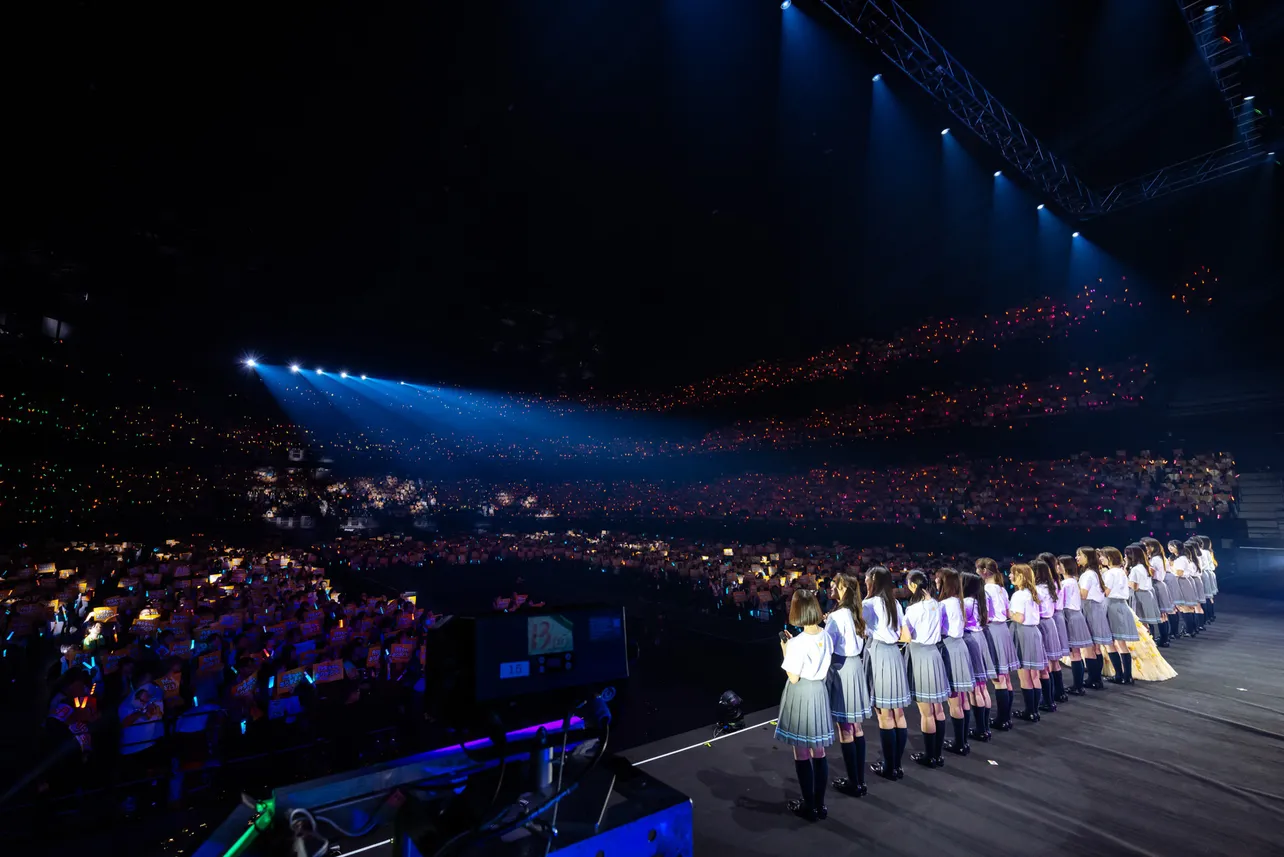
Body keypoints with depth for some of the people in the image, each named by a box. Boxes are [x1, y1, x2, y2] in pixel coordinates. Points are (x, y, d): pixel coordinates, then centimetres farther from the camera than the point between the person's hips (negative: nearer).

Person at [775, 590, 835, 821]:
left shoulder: (797, 643, -24)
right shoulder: (826, 636, -3)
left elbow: (793, 678, -18)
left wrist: (785, 651, -8)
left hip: (801, 695, -7)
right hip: (819, 692, 7)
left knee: (801, 754, 9)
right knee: (819, 752, 18)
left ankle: (808, 806, 21)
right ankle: (820, 804, 29)